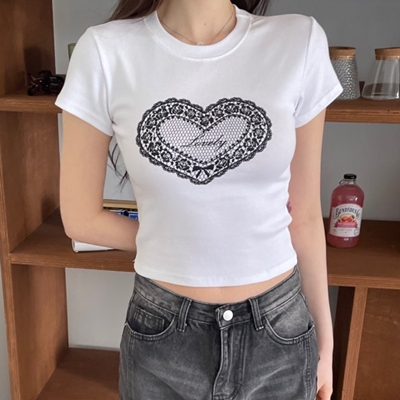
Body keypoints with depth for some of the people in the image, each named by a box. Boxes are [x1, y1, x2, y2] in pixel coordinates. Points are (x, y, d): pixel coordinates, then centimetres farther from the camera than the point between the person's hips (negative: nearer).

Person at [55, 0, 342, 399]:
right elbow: (81, 219, -4)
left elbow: (305, 217, -1)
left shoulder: (301, 41, -8)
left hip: (280, 332, 2)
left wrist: (324, 341, 6)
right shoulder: (106, 51, -12)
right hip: (161, 337, -1)